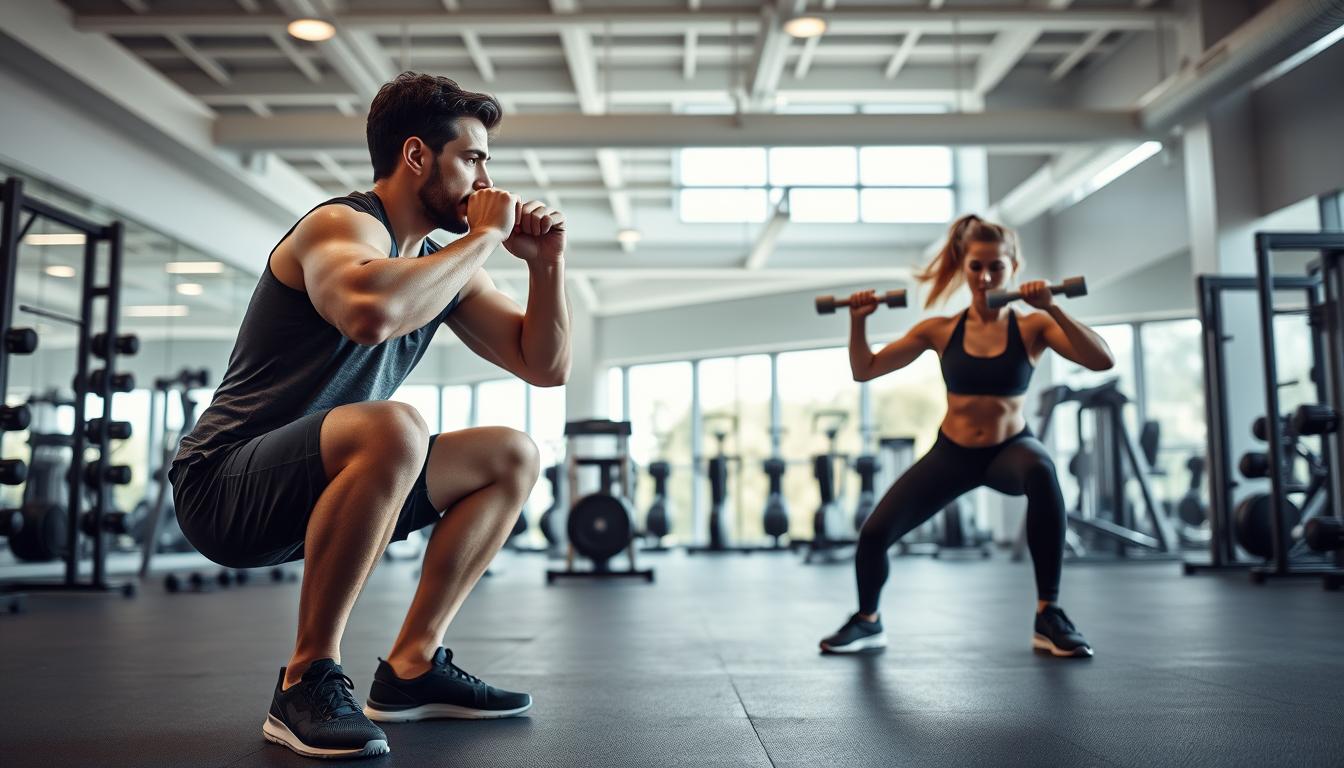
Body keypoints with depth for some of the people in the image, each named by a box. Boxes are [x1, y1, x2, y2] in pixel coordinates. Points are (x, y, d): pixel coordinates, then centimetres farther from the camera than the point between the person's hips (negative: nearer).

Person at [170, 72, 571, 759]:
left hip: (318, 488, 9)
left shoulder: (443, 262, 9)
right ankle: (307, 681, -20)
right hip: (223, 487, -9)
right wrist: (485, 235, -27)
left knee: (513, 457, 8)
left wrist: (545, 261, -2)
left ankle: (412, 668, 7)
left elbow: (545, 367, 12)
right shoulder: (342, 226, -15)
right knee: (393, 427, -36)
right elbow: (372, 312, -41)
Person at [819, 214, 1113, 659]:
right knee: (874, 533, -12)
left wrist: (1052, 309, -31)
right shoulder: (940, 331, -3)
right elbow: (865, 370, 3)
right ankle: (868, 622, 22)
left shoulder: (1032, 328, -8)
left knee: (1041, 472, -39)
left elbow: (1102, 360, -23)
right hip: (951, 453, 2)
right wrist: (858, 322, -12)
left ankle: (1049, 618, -25)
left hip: (1009, 449, -2)